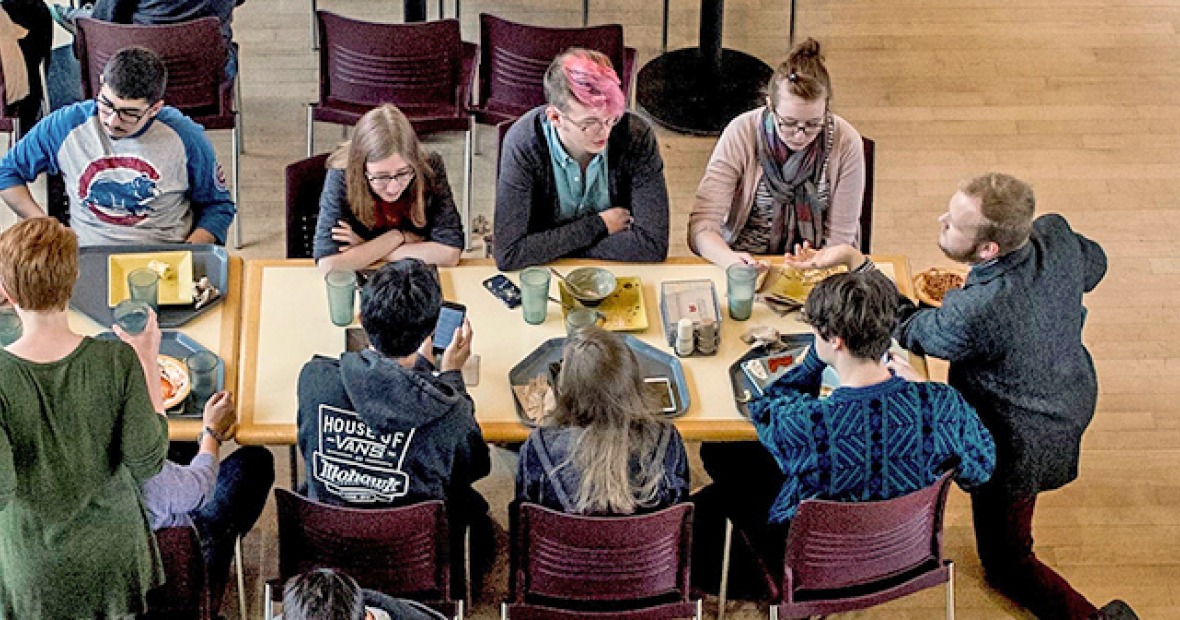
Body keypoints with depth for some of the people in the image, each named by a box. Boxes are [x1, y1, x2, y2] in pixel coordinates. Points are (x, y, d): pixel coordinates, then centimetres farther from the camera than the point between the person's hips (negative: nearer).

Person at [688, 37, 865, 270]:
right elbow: (701, 227, -19)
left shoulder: (846, 143, -11)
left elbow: (839, 238, -4)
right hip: (746, 261, 0)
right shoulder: (741, 134, -14)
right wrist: (730, 258, -39)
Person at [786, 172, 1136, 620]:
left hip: (1020, 447, -7)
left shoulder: (973, 313, -41)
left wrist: (854, 260, -16)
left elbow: (908, 329, -19)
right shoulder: (1056, 235, -21)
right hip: (1077, 398, 7)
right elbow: (1094, 265, 4)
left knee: (1007, 563, 15)